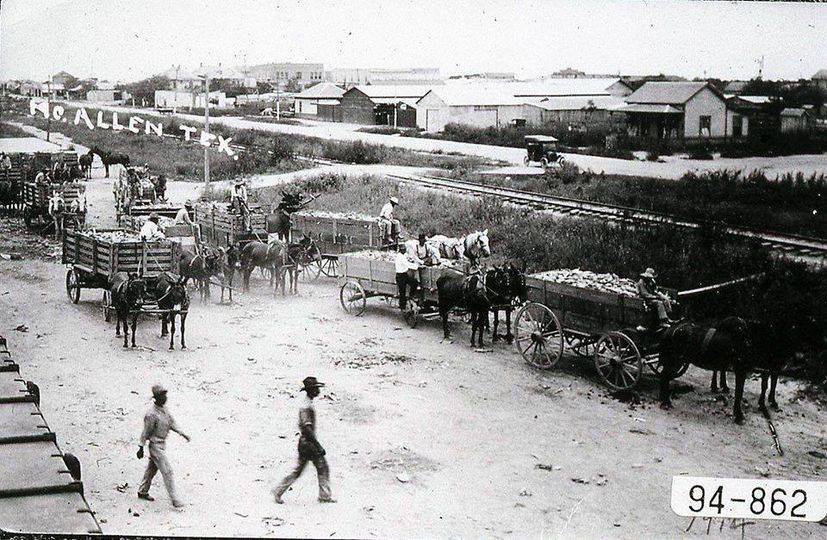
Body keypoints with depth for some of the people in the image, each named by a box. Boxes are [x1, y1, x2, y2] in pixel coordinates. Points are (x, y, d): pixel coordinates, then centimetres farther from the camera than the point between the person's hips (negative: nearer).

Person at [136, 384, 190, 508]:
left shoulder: (164, 409, 3)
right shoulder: (151, 414, -23)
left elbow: (172, 423, 14)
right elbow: (145, 432, -17)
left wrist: (182, 433, 4)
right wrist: (141, 448, -11)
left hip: (162, 443, 9)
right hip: (156, 445, -9)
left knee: (152, 469, 20)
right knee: (167, 471, -9)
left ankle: (142, 492, 35)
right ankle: (174, 499, -6)